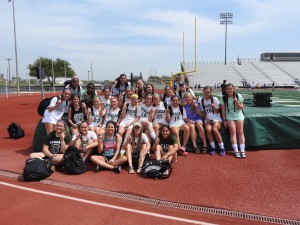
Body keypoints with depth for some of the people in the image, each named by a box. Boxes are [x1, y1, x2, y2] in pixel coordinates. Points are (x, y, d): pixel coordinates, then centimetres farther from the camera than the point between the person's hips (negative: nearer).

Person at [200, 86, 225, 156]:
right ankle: (213, 148, -15)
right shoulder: (202, 101, 7)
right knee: (208, 129, -28)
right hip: (208, 119, 3)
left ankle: (222, 148, -18)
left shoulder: (214, 99, -4)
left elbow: (217, 112, -3)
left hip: (216, 118, -3)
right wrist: (206, 118, -4)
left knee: (214, 129, -30)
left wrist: (214, 107, -24)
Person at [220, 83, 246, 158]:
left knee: (240, 132, -3)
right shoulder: (223, 98, -2)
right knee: (233, 132, -10)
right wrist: (224, 120, -2)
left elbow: (241, 107, -4)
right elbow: (223, 110, 1)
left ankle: (242, 151, -1)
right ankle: (236, 151, -8)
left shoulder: (238, 96, -3)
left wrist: (236, 102, -21)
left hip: (239, 116, 1)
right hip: (230, 116, 0)